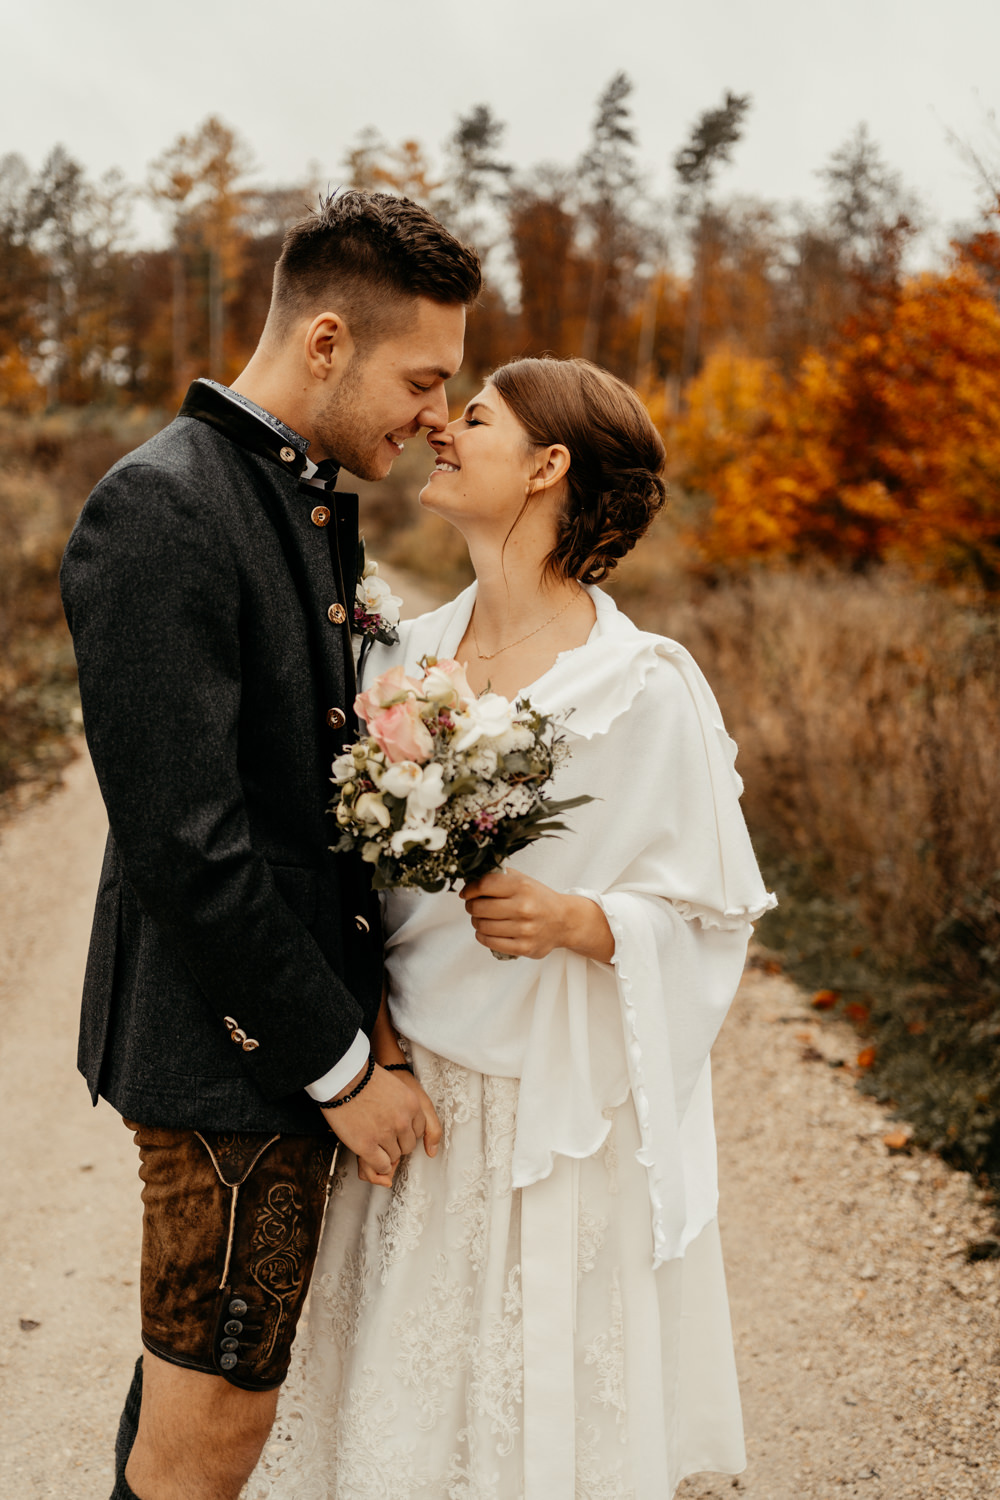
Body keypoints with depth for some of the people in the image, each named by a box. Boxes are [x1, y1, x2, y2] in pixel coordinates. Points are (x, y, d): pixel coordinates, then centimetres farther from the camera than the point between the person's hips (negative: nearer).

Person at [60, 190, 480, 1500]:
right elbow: (184, 848, -23)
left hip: (300, 1014, 9)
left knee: (192, 1377, 24)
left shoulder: (316, 504, 10)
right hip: (235, 1046, -9)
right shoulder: (161, 515, -20)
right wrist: (339, 1065, -17)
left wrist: (362, 992, 7)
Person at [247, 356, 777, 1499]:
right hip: (412, 1092, 5)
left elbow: (712, 912, -7)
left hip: (566, 1112, -4)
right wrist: (373, 1037, -5)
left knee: (542, 1406, 10)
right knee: (401, 1399, 16)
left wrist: (578, 921, -24)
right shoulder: (410, 655, 2)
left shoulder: (648, 687, -13)